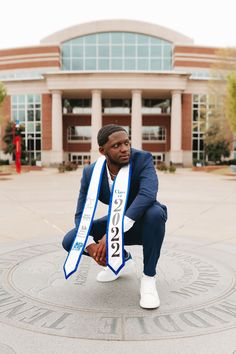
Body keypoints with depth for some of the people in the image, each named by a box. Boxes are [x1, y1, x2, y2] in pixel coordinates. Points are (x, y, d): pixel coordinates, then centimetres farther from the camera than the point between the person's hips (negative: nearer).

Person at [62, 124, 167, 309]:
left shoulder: (143, 159, -29)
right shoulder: (91, 173, -19)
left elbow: (148, 195, -46)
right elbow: (81, 215, -16)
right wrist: (91, 245, -35)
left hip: (146, 223, -3)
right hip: (119, 223, 3)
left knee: (155, 212, -41)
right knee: (70, 241, -12)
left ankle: (148, 279, -20)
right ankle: (123, 259, 11)